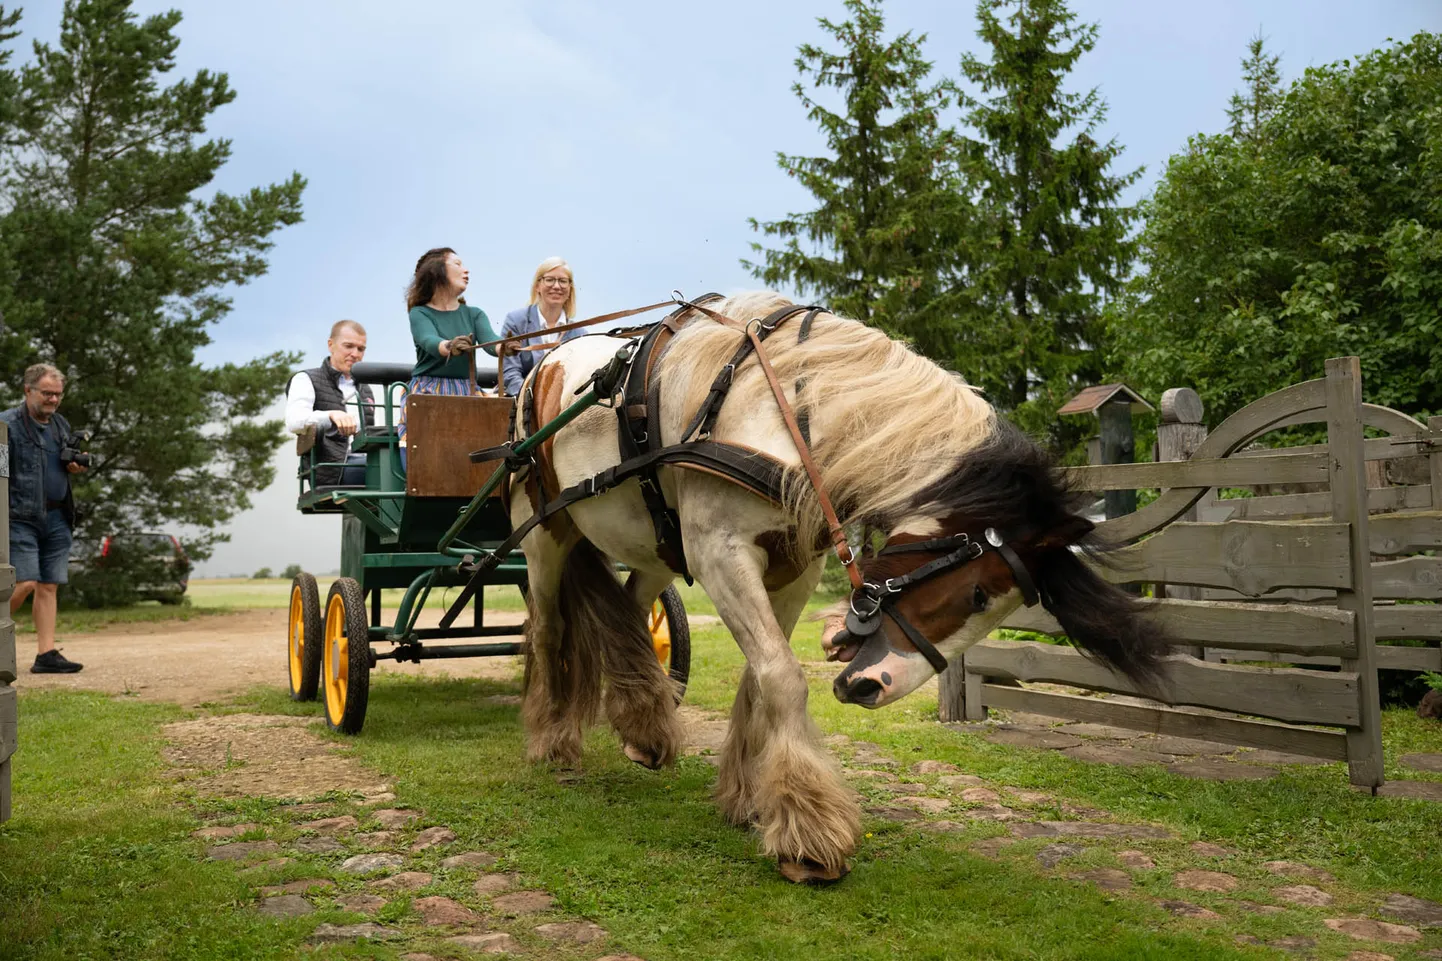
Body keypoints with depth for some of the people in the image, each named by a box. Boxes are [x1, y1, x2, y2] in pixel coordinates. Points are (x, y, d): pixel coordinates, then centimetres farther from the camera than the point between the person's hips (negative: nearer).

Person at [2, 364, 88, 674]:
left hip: (56, 518, 6)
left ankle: (46, 654, 6)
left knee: (48, 587, 4)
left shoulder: (61, 425, 15)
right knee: (25, 583, -11)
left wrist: (76, 465, 6)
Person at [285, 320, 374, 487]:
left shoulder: (365, 389, 29)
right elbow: (294, 421, -11)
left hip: (364, 463, 6)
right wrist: (331, 415, -32)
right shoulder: (306, 380, 8)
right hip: (331, 470, -6)